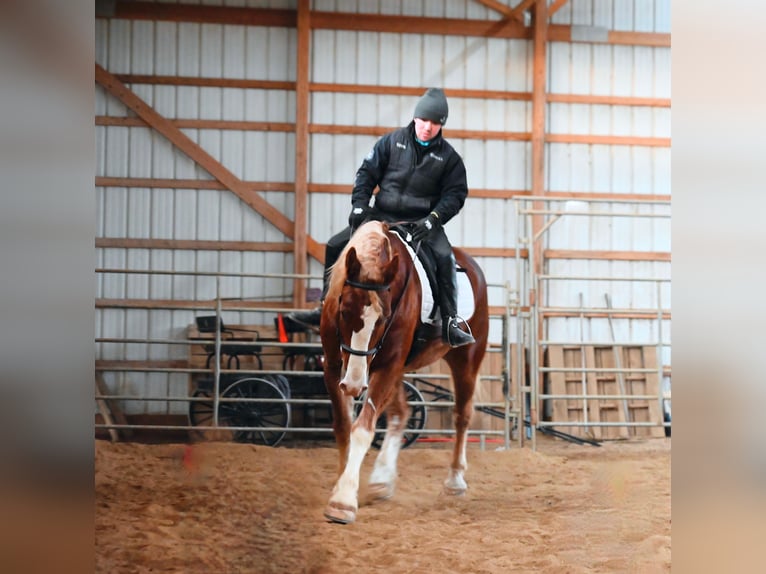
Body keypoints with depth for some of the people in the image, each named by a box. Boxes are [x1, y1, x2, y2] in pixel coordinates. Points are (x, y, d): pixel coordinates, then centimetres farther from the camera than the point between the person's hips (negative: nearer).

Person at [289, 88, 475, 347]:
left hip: (422, 222, -3)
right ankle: (326, 309, 7)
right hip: (382, 216, 3)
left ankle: (450, 324, -26)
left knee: (444, 257, -31)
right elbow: (367, 173, 5)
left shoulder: (448, 157, -2)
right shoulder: (392, 141, 2)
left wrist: (433, 219, -17)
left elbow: (455, 194, -2)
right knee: (336, 245, -5)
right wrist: (359, 205, -8)